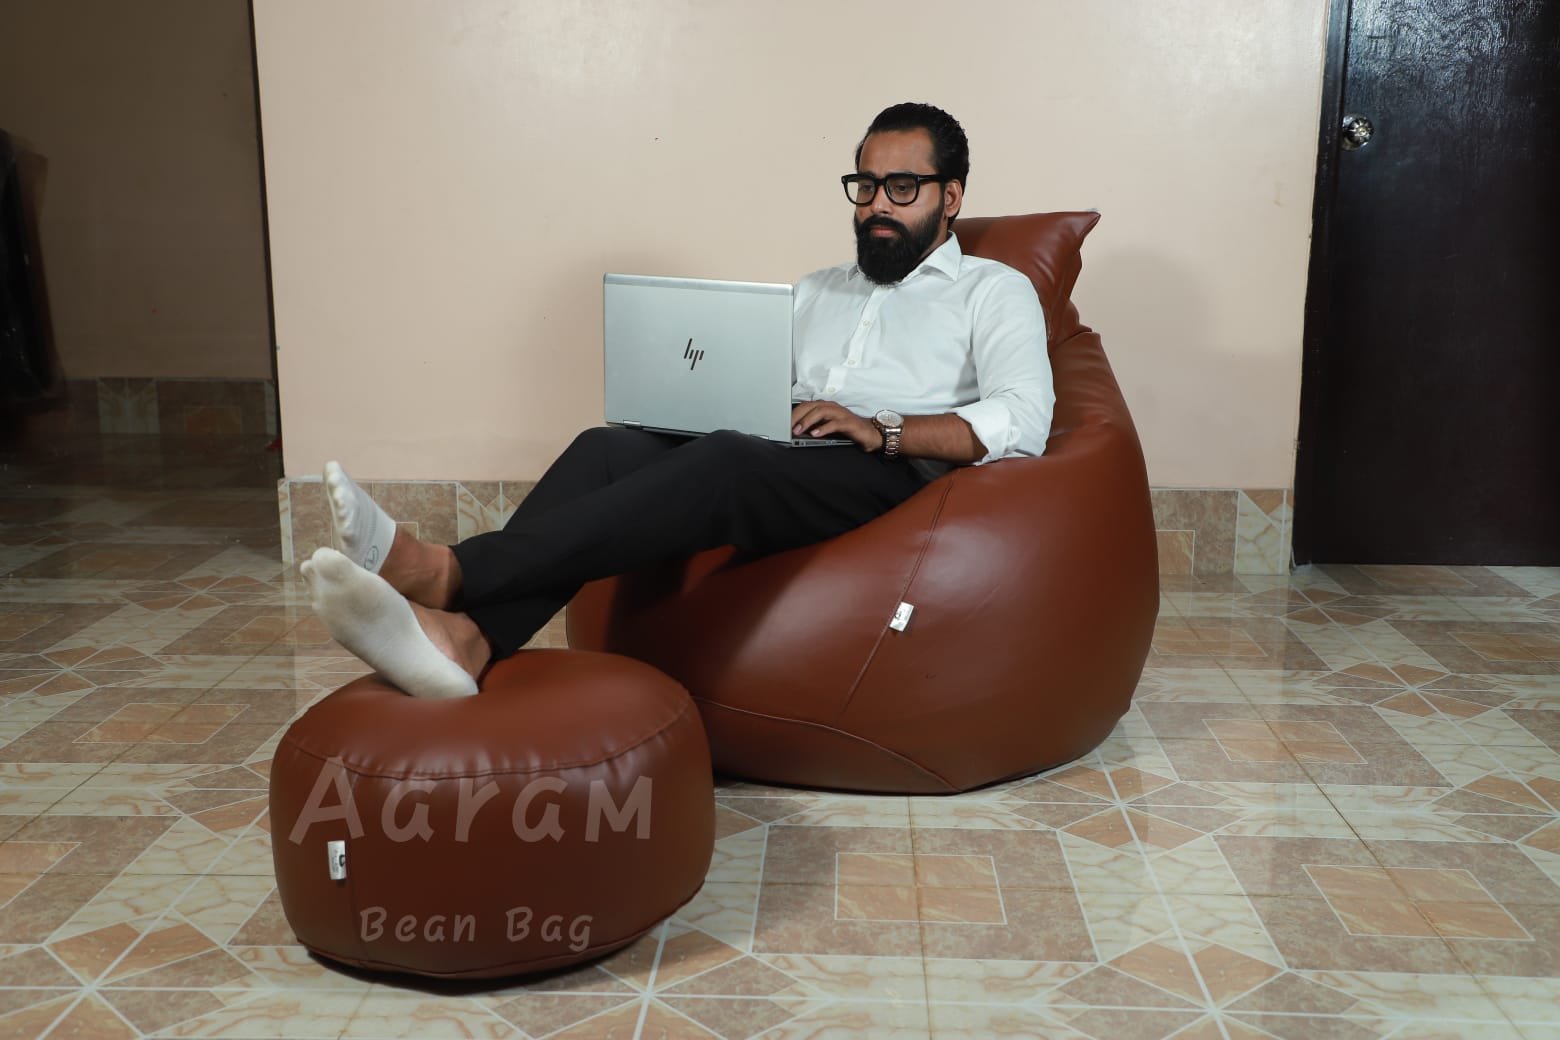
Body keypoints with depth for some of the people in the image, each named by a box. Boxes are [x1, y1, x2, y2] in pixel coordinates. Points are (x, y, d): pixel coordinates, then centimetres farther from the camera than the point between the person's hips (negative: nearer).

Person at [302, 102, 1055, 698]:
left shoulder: (994, 291, 14)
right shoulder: (815, 291, 32)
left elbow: (1023, 423, -4)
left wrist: (881, 428, -15)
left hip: (891, 480, -5)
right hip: (770, 475, 5)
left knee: (726, 461, -36)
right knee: (609, 447, -24)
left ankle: (442, 572, -45)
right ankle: (463, 635, -47)